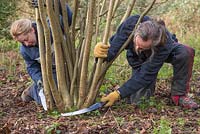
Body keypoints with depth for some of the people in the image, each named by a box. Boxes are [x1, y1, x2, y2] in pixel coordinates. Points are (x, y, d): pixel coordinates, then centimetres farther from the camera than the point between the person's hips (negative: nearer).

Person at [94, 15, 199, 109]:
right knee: (137, 100, -13)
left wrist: (119, 94, -42)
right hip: (140, 60, 2)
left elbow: (145, 75, -40)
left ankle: (179, 95, -16)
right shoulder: (131, 23, -40)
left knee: (187, 52, -36)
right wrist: (104, 52, -52)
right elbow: (114, 45, -28)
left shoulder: (164, 45, -46)